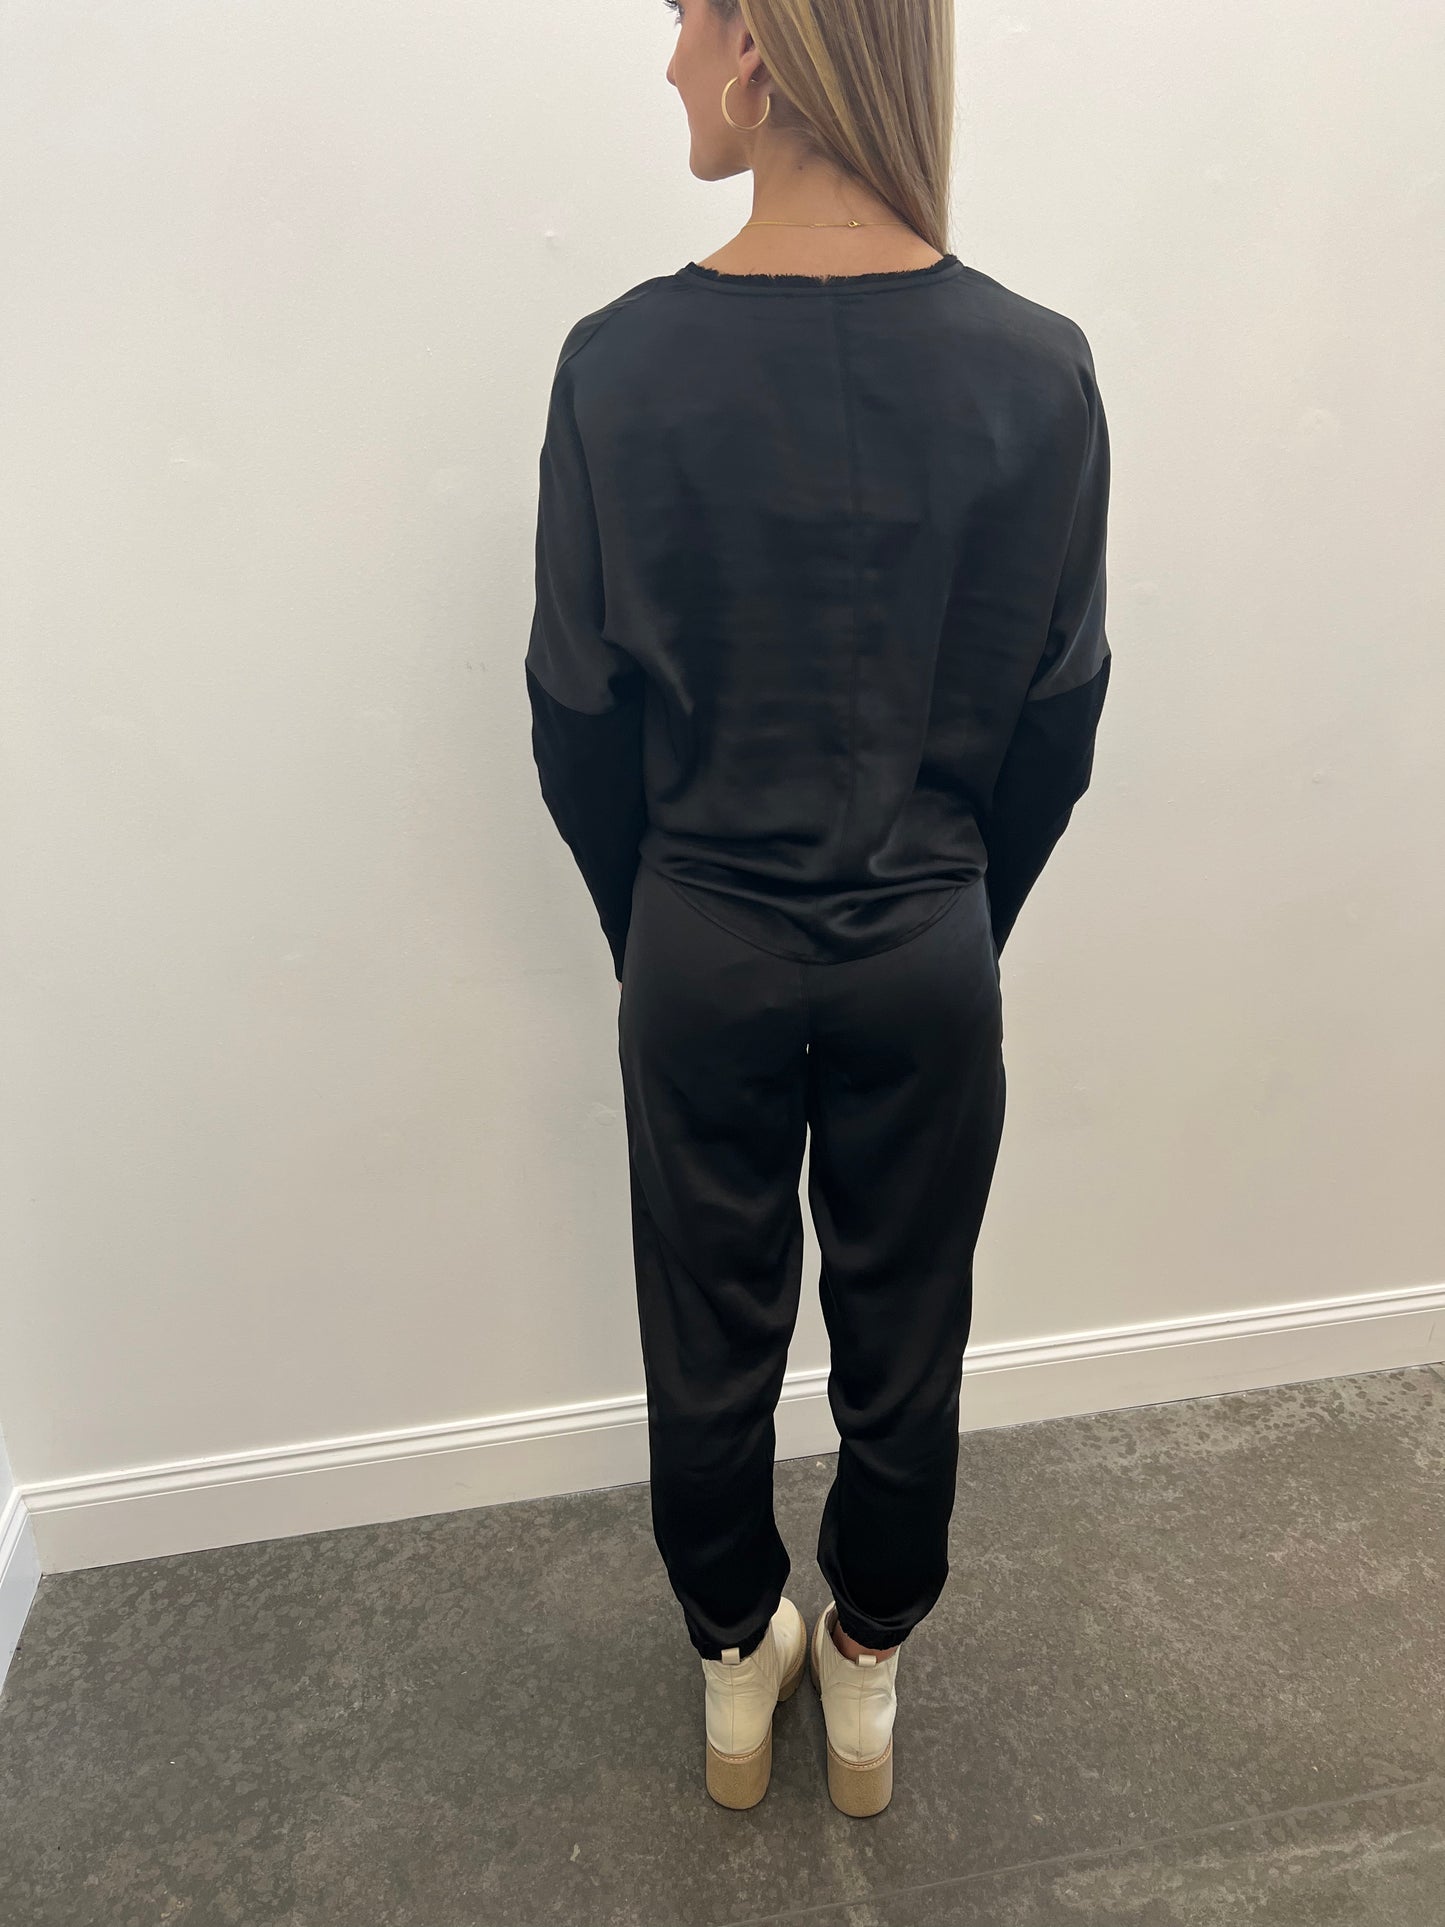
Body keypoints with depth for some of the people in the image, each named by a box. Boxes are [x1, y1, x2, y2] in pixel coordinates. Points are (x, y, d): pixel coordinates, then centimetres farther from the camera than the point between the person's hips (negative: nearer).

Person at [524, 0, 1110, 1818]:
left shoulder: (622, 364, -12)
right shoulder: (1035, 369, -9)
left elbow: (581, 717, -7)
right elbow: (1058, 716, -3)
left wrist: (651, 932, 9)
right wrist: (958, 914, 12)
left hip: (703, 952, 0)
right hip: (929, 954, 1)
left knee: (711, 1339, 21)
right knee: (904, 1337, 21)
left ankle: (735, 1666, 46)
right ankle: (864, 1670, 46)